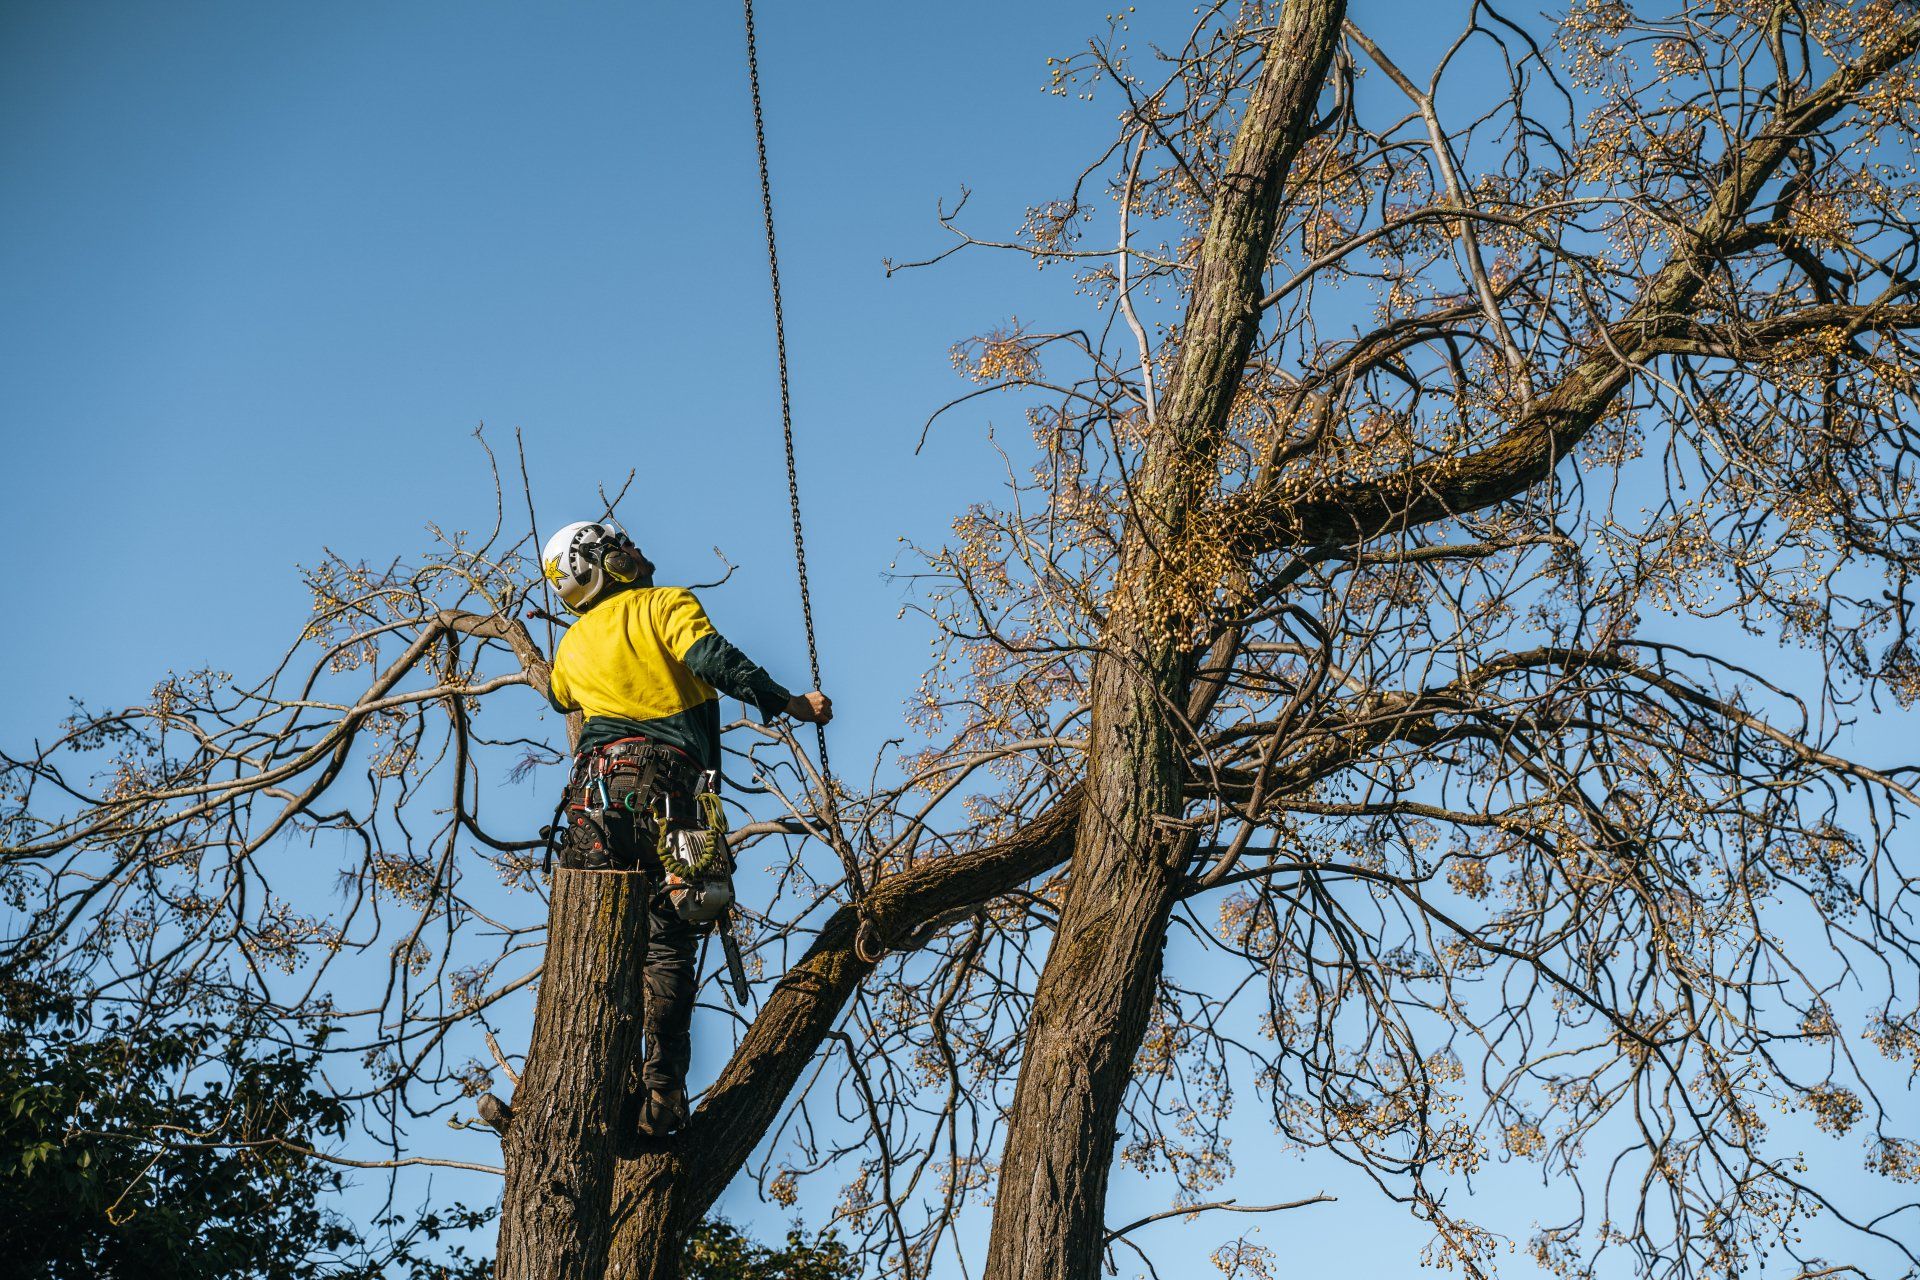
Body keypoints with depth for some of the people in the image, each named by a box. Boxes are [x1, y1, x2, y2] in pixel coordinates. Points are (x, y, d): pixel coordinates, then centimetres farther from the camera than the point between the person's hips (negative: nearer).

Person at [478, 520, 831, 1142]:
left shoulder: (573, 646, 24)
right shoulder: (668, 604, 10)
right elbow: (713, 660, -8)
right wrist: (789, 703, -4)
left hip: (599, 784, 3)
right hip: (672, 780, -3)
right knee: (667, 945, -2)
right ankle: (660, 1096, -11)